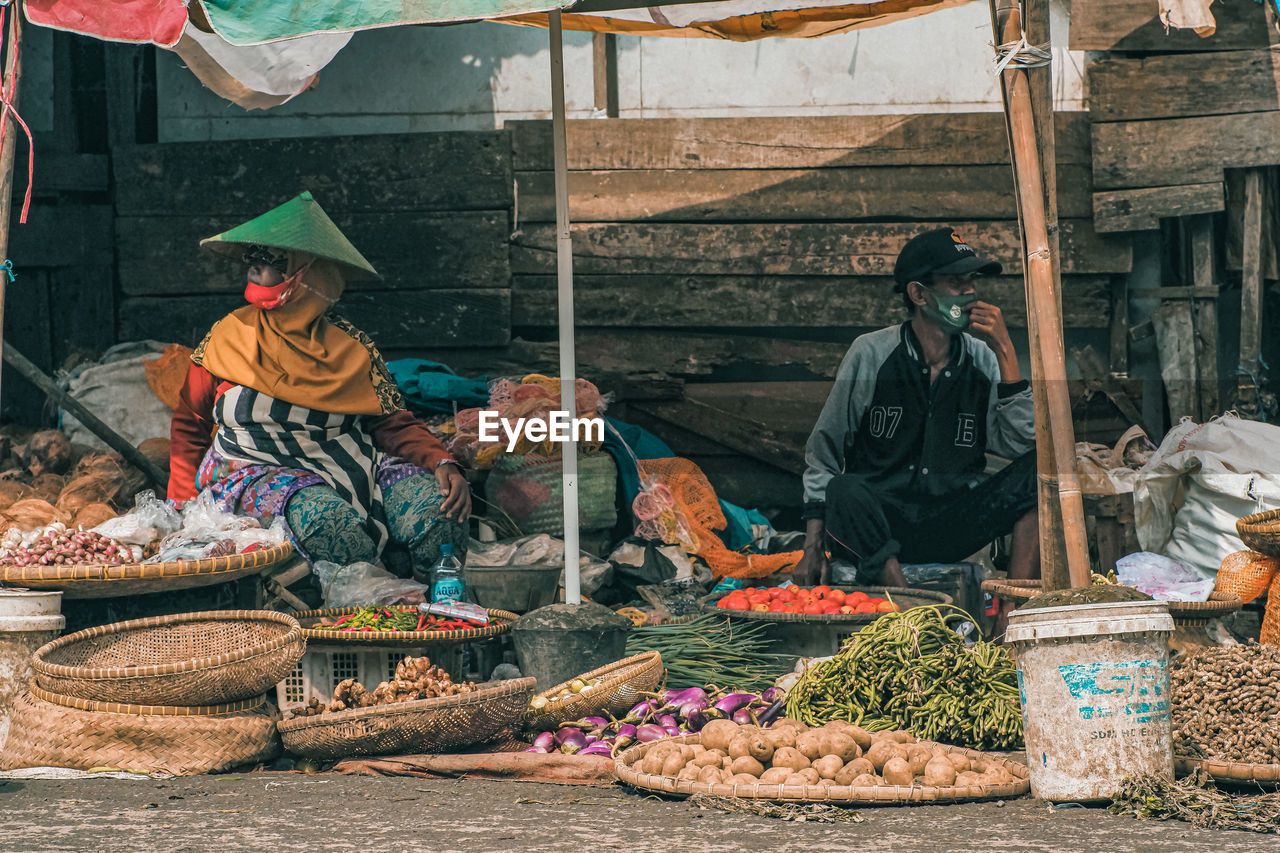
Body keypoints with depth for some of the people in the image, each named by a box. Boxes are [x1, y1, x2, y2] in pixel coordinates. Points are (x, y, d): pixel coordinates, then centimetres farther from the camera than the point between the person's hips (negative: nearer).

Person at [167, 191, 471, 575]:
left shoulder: (350, 346, 7)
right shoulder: (226, 338, 6)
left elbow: (393, 424, 3)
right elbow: (189, 428, 16)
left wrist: (443, 464, -16)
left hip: (350, 467, 2)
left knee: (436, 507, -26)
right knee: (327, 519, -37)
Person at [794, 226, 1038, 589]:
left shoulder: (982, 360, 6)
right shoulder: (873, 354, -2)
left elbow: (1022, 445, -6)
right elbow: (822, 456, 2)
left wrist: (1005, 352, -10)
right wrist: (814, 548, -8)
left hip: (952, 529, 3)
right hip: (877, 526, -3)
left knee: (1038, 470, -20)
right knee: (845, 492, -35)